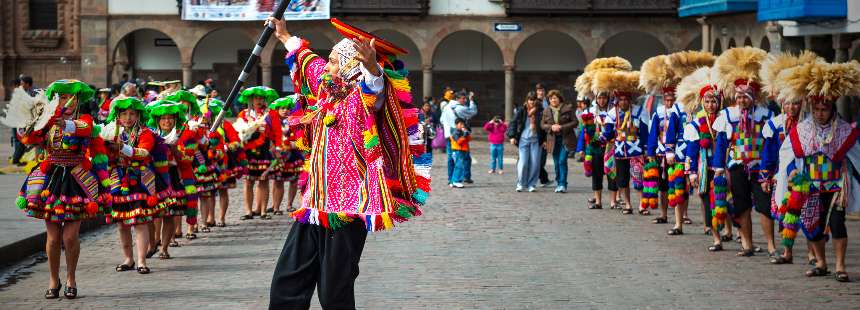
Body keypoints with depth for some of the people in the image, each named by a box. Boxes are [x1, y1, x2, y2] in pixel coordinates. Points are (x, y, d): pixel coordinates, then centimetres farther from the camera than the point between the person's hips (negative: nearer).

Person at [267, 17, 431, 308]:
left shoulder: (363, 96, -10)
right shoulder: (328, 89, 14)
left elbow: (375, 88, -35)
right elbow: (308, 61, 34)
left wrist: (373, 68, -57)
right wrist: (285, 37, 49)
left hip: (347, 211, -8)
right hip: (314, 206, 8)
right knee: (286, 285, 9)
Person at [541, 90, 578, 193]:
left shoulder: (568, 108, -3)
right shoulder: (546, 110, 8)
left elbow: (575, 122, -5)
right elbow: (542, 125, 9)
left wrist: (562, 127, -15)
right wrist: (551, 127, -12)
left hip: (565, 139, -4)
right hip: (553, 140, 4)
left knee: (562, 161, -13)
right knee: (557, 163, 8)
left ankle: (563, 184, -12)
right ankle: (558, 183, 18)